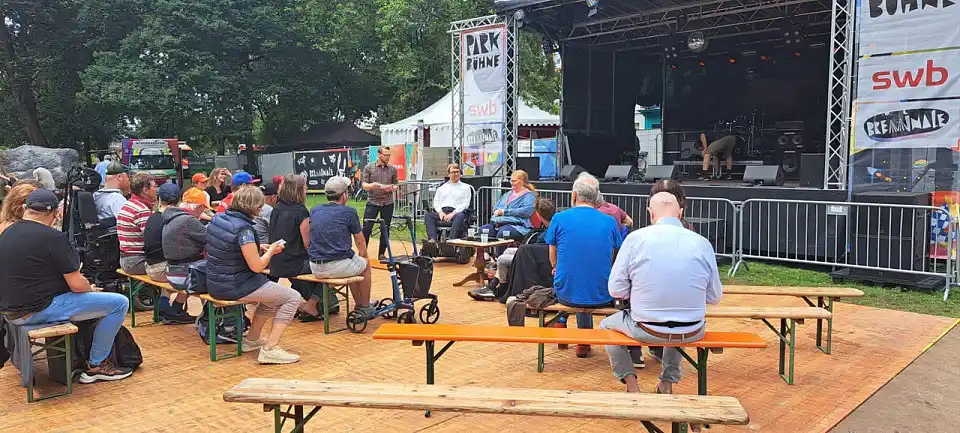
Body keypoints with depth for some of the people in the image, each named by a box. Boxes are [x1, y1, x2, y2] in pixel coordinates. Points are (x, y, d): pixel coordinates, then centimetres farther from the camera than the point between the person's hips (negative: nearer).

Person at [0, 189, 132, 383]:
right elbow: (77, 285, -18)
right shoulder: (52, 238, -19)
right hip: (40, 310, -9)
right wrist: (91, 288, 6)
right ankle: (96, 365, 5)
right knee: (119, 303, -5)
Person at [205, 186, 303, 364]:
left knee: (274, 295, 29)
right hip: (235, 287, -10)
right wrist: (271, 250, -3)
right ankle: (270, 349, -7)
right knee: (293, 298, -4)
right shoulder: (243, 229, -22)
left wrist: (257, 247, 13)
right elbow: (256, 266, -22)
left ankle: (252, 338, 35)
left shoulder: (218, 218, 5)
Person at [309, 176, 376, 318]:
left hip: (315, 269, 6)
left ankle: (359, 305, 41)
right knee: (365, 263, 26)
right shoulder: (349, 212, -4)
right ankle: (365, 307, 32)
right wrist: (363, 256, 30)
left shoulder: (314, 210, 11)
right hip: (339, 267, -6)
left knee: (354, 262, 34)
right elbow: (360, 242, 7)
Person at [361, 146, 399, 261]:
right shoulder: (369, 168, 1)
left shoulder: (393, 169, 7)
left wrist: (392, 188, -12)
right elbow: (364, 185, -1)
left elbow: (396, 185, 11)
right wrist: (372, 185, -22)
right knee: (366, 229, -6)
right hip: (372, 202, -2)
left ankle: (382, 254, 16)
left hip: (388, 203, 2)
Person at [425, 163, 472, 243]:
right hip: (442, 212, 3)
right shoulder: (442, 188, 28)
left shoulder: (465, 187, 17)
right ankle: (432, 239, -42)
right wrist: (440, 212, -4)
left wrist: (453, 213, -11)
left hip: (456, 213, -3)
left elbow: (465, 204, 4)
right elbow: (436, 202, 19)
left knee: (460, 216, -39)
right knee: (428, 215, -27)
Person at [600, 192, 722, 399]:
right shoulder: (702, 243, -5)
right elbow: (714, 297, 2)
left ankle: (631, 383, 19)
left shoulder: (635, 238, -10)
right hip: (692, 333, 3)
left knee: (606, 325, 28)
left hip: (646, 331, -3)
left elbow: (616, 290, -7)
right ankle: (668, 382, 41)